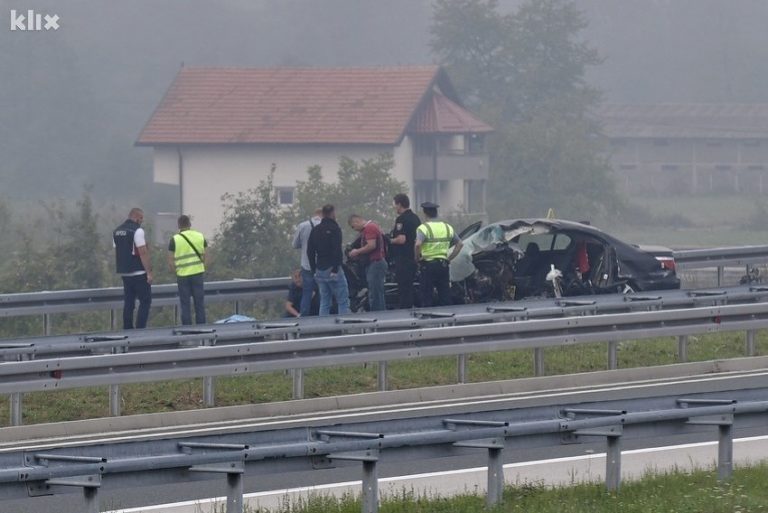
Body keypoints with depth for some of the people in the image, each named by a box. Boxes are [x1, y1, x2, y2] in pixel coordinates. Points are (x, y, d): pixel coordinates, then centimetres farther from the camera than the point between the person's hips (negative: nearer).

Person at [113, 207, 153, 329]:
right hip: (139, 273, -7)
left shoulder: (116, 231, 11)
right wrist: (149, 272, -14)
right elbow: (143, 253, -17)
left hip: (125, 273, 7)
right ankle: (140, 329, -10)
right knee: (145, 301, -2)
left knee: (128, 303, 10)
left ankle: (127, 330, 8)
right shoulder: (137, 231, -13)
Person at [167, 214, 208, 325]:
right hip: (198, 274, 2)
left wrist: (176, 272, 8)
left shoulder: (175, 240, -5)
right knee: (199, 304, 9)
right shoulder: (200, 237, 3)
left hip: (182, 275, -2)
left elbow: (170, 262, -6)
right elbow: (206, 257, 5)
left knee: (185, 305, 5)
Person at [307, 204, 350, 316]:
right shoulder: (334, 228, -7)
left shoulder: (315, 230, 14)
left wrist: (314, 270, 16)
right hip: (332, 269, -7)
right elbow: (337, 251, -16)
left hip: (320, 271, 7)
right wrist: (335, 269, -15)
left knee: (324, 302, 8)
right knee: (343, 302, -6)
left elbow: (310, 251, 15)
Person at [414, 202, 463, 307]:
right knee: (445, 296, 9)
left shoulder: (423, 228, -10)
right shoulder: (447, 227, 8)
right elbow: (459, 244, 13)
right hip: (443, 265, 5)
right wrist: (450, 258, 13)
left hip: (428, 265, -5)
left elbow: (418, 244, -25)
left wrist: (417, 258, -10)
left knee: (426, 297, 0)